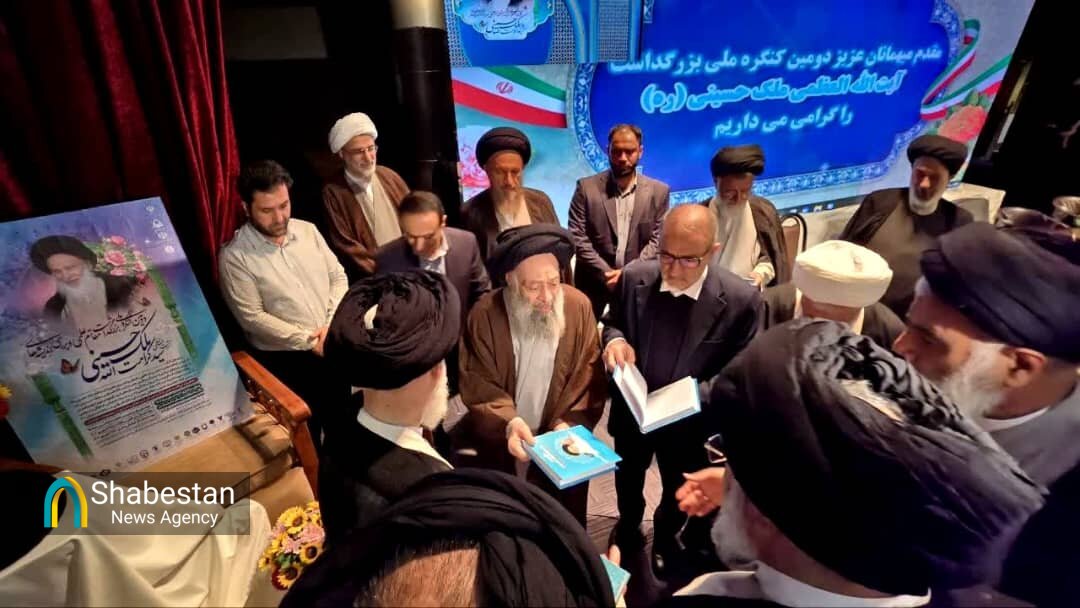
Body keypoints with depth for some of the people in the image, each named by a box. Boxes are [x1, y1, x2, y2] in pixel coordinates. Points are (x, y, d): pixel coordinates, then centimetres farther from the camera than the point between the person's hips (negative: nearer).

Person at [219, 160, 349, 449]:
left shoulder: (308, 230, -1)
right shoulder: (234, 256, -14)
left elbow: (338, 277, 1)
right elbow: (253, 318, -17)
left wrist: (332, 325, -12)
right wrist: (310, 341, -17)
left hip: (333, 347, 5)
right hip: (285, 361, -4)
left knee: (341, 424, 22)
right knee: (305, 433, 13)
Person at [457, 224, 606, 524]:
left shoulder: (579, 306, -12)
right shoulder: (485, 314, -15)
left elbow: (589, 377, -8)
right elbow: (477, 384, -13)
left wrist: (568, 423, -20)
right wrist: (508, 422, -29)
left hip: (558, 436, 1)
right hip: (497, 440, 0)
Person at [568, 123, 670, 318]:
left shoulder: (659, 191, 4)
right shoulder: (586, 187, 0)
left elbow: (658, 241, 0)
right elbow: (577, 238, -5)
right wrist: (607, 273, -13)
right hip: (594, 283, -1)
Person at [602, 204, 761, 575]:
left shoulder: (740, 299, -24)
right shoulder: (635, 276, -18)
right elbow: (612, 321, -1)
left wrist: (702, 395, -30)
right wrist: (615, 339, -24)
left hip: (689, 420, -1)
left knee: (678, 488, 28)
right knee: (628, 476, 30)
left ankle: (666, 536, 62)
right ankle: (628, 524, 63)